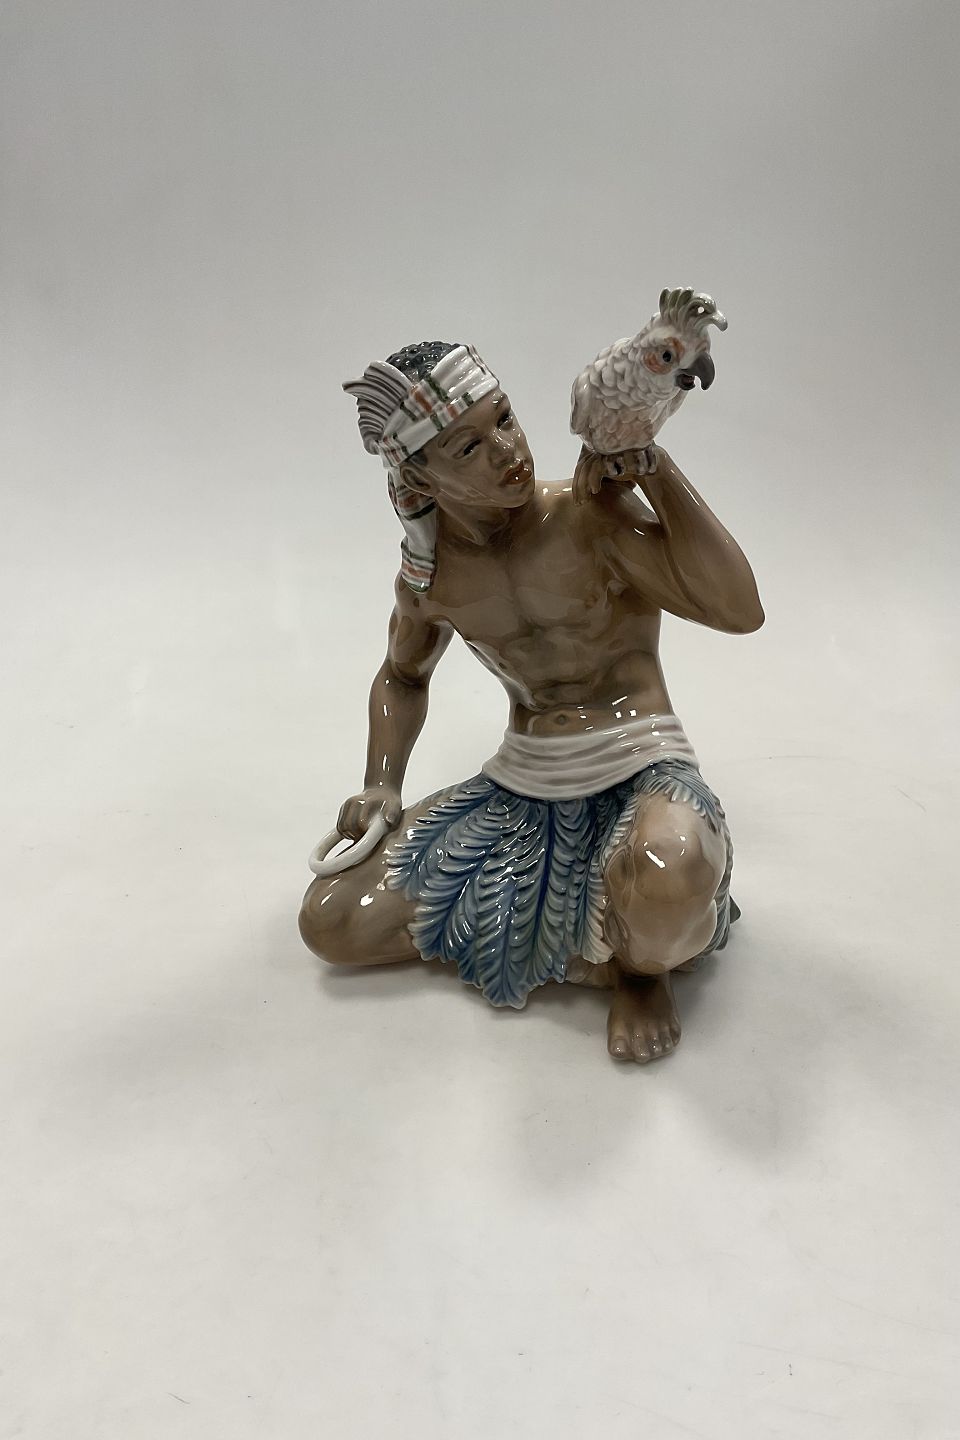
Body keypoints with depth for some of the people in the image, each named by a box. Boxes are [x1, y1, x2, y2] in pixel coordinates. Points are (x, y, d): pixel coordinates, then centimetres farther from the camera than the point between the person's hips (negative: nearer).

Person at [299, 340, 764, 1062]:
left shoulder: (594, 512, -13)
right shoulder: (428, 576, 1)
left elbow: (739, 610, -24)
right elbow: (403, 677, 22)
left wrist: (655, 466, -25)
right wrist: (382, 784, 6)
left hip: (641, 775, -5)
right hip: (519, 789, 5)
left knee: (667, 876, -43)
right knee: (332, 921, -5)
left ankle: (641, 962, -2)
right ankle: (590, 954, -1)